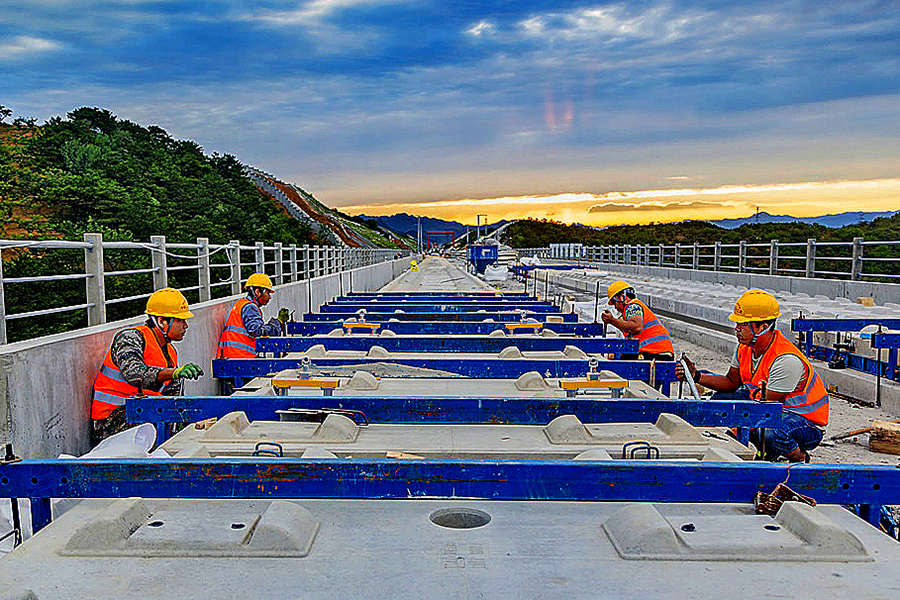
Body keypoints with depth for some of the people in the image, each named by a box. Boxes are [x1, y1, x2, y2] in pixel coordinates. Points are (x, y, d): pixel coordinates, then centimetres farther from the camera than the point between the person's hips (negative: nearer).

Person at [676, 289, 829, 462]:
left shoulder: (786, 359, -30)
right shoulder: (745, 346, -4)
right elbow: (732, 382, 7)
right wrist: (697, 376, -7)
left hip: (806, 422, -8)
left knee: (773, 434, -39)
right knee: (720, 398, -3)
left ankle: (801, 458, -2)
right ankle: (767, 453, 7)